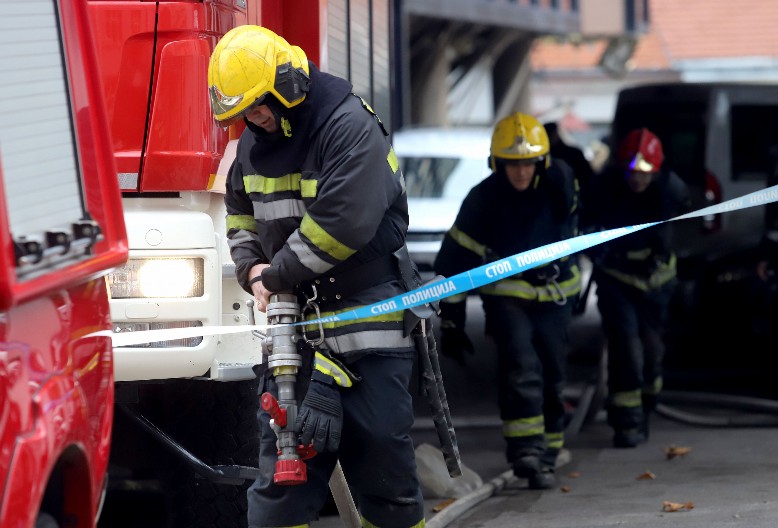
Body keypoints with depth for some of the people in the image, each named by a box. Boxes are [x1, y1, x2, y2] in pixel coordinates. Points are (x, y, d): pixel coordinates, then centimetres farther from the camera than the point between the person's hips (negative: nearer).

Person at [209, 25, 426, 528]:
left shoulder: (349, 125, -15)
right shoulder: (257, 139, 9)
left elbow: (343, 222, -24)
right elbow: (240, 210, 23)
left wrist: (278, 276, -13)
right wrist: (253, 269, 4)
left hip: (364, 313, -6)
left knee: (383, 464, 0)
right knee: (282, 465, 0)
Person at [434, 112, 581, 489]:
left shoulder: (560, 183, -11)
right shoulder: (483, 200, -15)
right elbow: (453, 260, -9)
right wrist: (450, 322, -8)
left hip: (554, 296, 3)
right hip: (506, 297, -3)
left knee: (551, 379, 8)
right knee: (520, 368, -22)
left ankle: (547, 455, 22)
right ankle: (526, 451, -26)